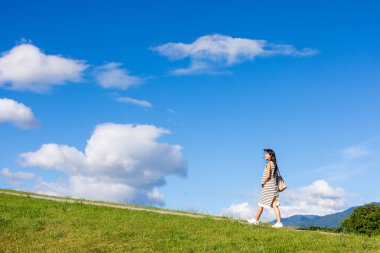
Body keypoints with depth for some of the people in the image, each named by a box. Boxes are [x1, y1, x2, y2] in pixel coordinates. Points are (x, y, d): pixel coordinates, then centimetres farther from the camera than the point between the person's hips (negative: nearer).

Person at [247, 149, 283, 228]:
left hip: (268, 186, -8)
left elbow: (268, 175, -20)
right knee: (275, 205, 2)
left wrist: (263, 183, -7)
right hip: (274, 186, 8)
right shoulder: (274, 164, 14)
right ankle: (279, 222, -5)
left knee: (261, 204, 4)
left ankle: (256, 220, 14)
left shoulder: (269, 163, -10)